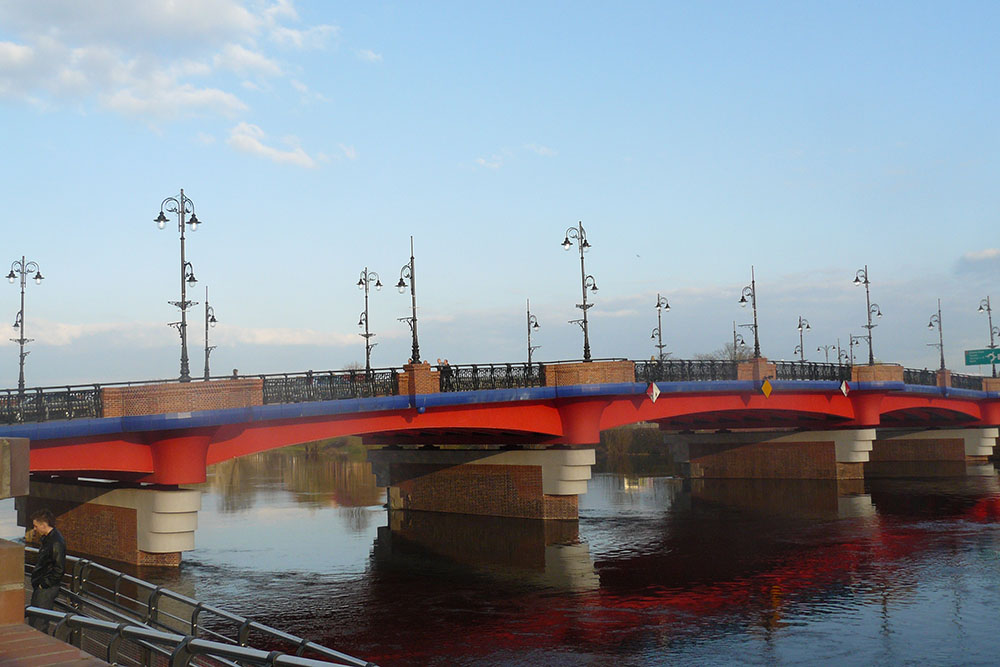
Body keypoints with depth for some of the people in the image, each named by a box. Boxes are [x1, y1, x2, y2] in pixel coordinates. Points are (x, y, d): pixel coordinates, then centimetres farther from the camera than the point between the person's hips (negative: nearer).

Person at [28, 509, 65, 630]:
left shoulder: (56, 542, -20)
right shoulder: (47, 539, 12)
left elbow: (59, 569, -22)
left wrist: (44, 584, -16)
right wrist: (36, 582, 15)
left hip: (47, 588, -10)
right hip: (40, 587, 10)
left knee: (38, 624, -8)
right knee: (33, 620, 16)